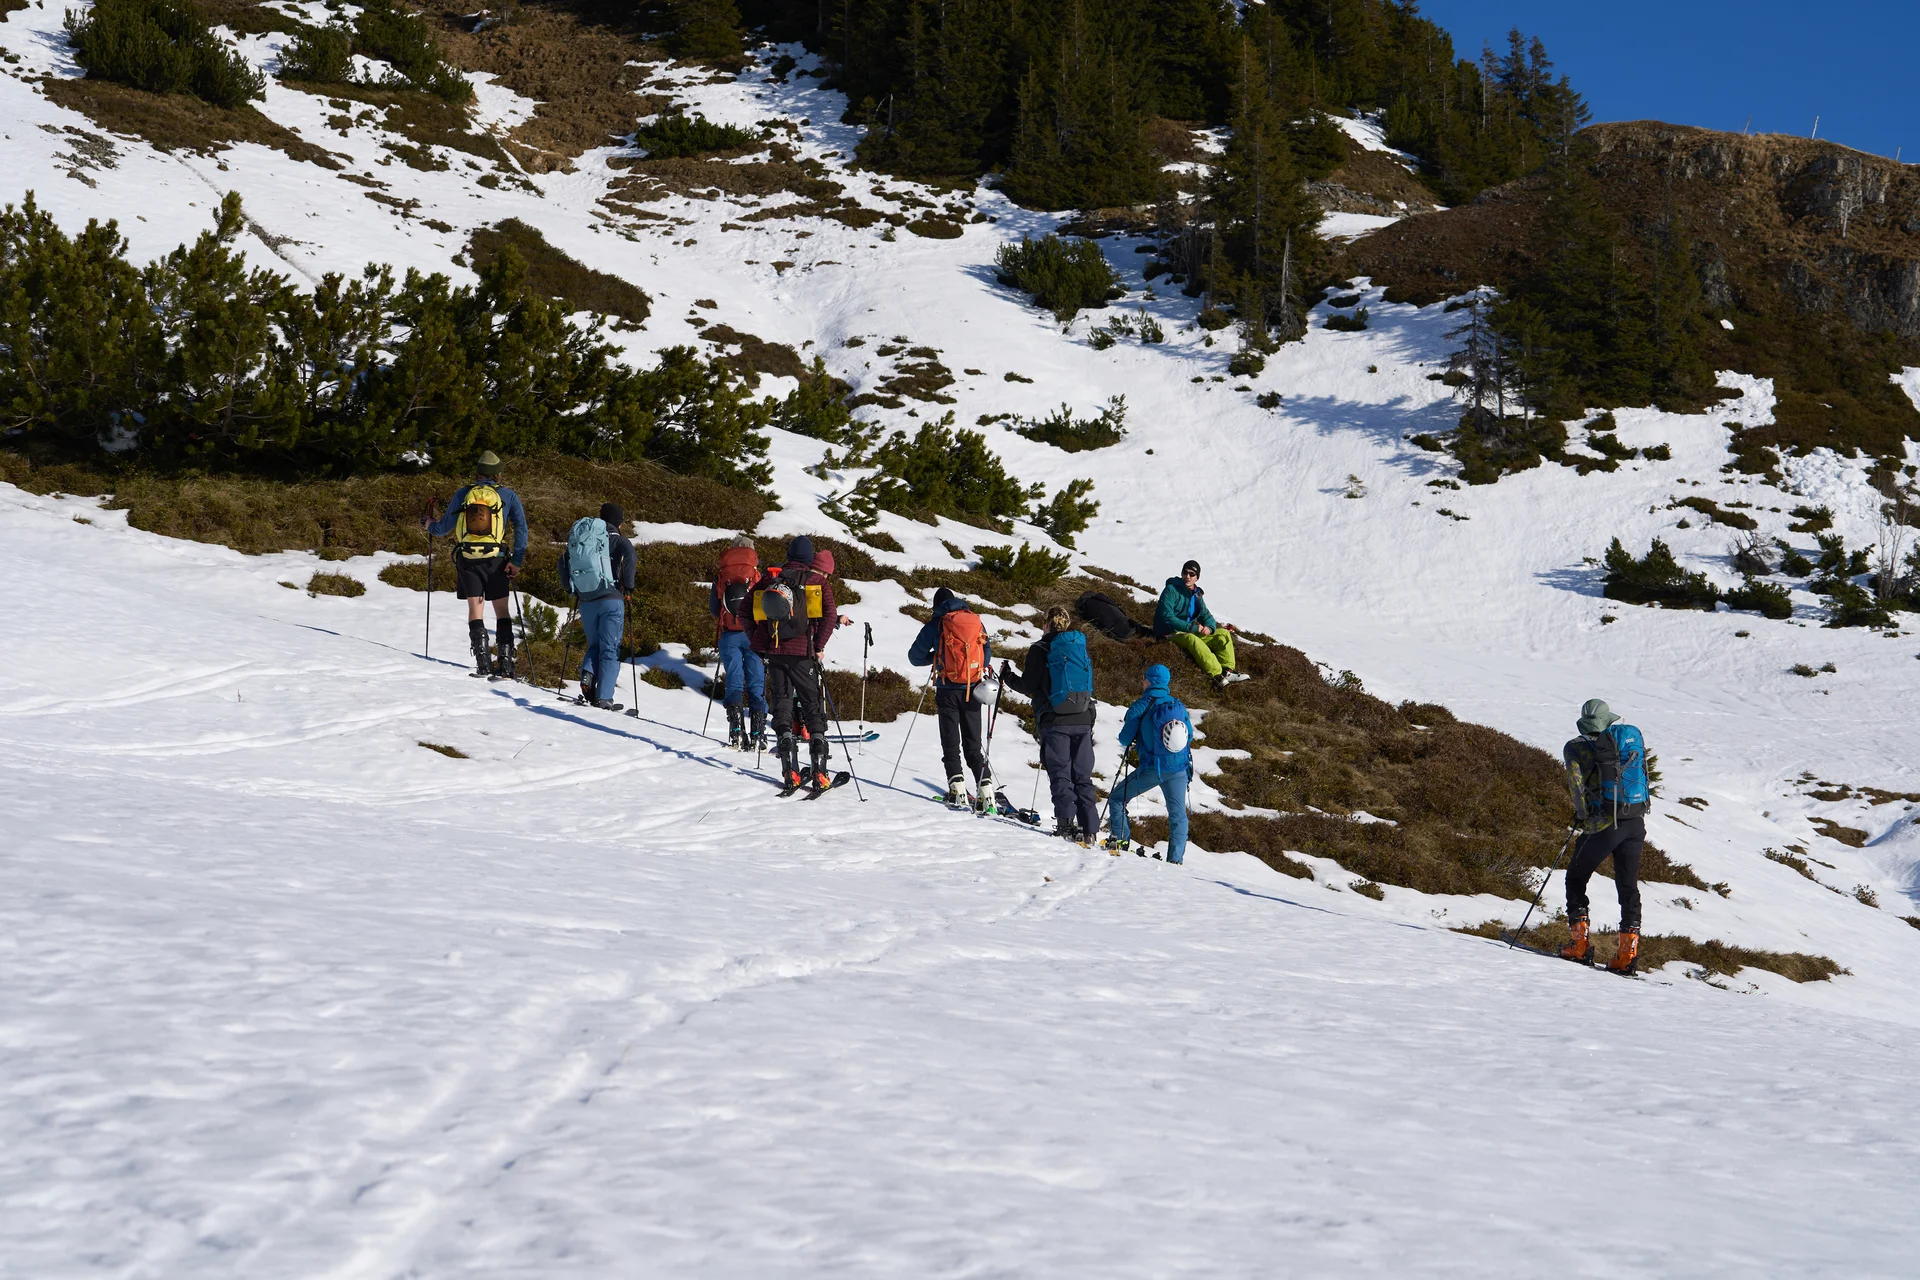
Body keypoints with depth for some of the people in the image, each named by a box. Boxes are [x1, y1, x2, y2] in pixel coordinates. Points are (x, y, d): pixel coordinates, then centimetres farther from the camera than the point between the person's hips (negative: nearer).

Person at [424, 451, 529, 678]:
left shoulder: (463, 493, 8)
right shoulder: (507, 495, 7)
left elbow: (444, 527, 12)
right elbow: (521, 527, -3)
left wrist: (429, 525, 35)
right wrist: (517, 561, -4)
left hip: (467, 558, 1)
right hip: (496, 558, -1)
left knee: (475, 608, 2)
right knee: (501, 609, 6)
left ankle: (483, 662, -7)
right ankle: (506, 660, -2)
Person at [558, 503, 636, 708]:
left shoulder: (577, 539, 13)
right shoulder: (614, 538, -3)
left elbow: (563, 562, 18)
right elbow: (629, 555, -20)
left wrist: (572, 588, 25)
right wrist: (628, 587, -9)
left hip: (586, 602, 4)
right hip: (611, 599, -4)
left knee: (594, 645, 21)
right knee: (610, 649, 0)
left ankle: (587, 673, -9)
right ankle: (604, 697, -9)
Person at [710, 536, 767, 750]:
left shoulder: (720, 575, 8)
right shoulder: (759, 574, 3)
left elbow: (712, 608, 9)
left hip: (729, 635, 1)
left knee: (734, 681, 3)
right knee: (757, 683, 2)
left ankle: (736, 730, -12)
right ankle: (757, 734, -4)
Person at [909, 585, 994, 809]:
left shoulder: (936, 625, -2)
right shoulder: (977, 621, 9)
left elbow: (915, 657, 4)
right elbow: (988, 652, 14)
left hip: (948, 690, -3)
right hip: (972, 690, 3)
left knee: (951, 742, 1)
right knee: (973, 743, 10)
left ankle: (958, 791, -11)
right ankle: (986, 790, -1)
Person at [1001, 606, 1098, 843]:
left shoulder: (1041, 649, -3)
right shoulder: (1081, 648, 13)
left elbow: (1028, 687, -4)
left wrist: (1006, 676, 13)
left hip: (1055, 721, -4)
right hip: (1083, 721, 4)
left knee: (1060, 773, -4)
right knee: (1083, 777, 6)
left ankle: (1066, 821, -19)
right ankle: (1089, 830, 0)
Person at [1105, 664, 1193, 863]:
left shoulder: (1140, 706, -7)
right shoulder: (1178, 705, 7)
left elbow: (1125, 739, -5)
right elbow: (1189, 735, 16)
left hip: (1151, 768, -4)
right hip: (1179, 769, 4)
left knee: (1117, 798, 13)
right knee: (1178, 814, 9)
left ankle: (1120, 841, 5)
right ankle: (1176, 858, -1)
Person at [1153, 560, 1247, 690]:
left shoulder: (1196, 594, 13)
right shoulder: (1171, 590, -11)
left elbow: (1206, 615, 15)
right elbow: (1167, 617, -20)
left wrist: (1209, 627, -11)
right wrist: (1192, 627, -23)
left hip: (1190, 633, 8)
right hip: (1171, 634, -8)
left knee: (1223, 633, -2)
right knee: (1191, 639, -39)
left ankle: (1228, 671, -20)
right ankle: (1217, 676, -47)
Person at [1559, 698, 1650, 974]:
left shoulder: (1577, 747, -2)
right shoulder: (1632, 735, 10)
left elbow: (1577, 783, -12)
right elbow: (1642, 773, 12)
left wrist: (1583, 816, 0)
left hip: (1604, 824, -4)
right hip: (1636, 822, 4)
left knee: (1576, 877, 13)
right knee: (1628, 885, 12)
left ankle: (1580, 944, 4)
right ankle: (1629, 949, 4)